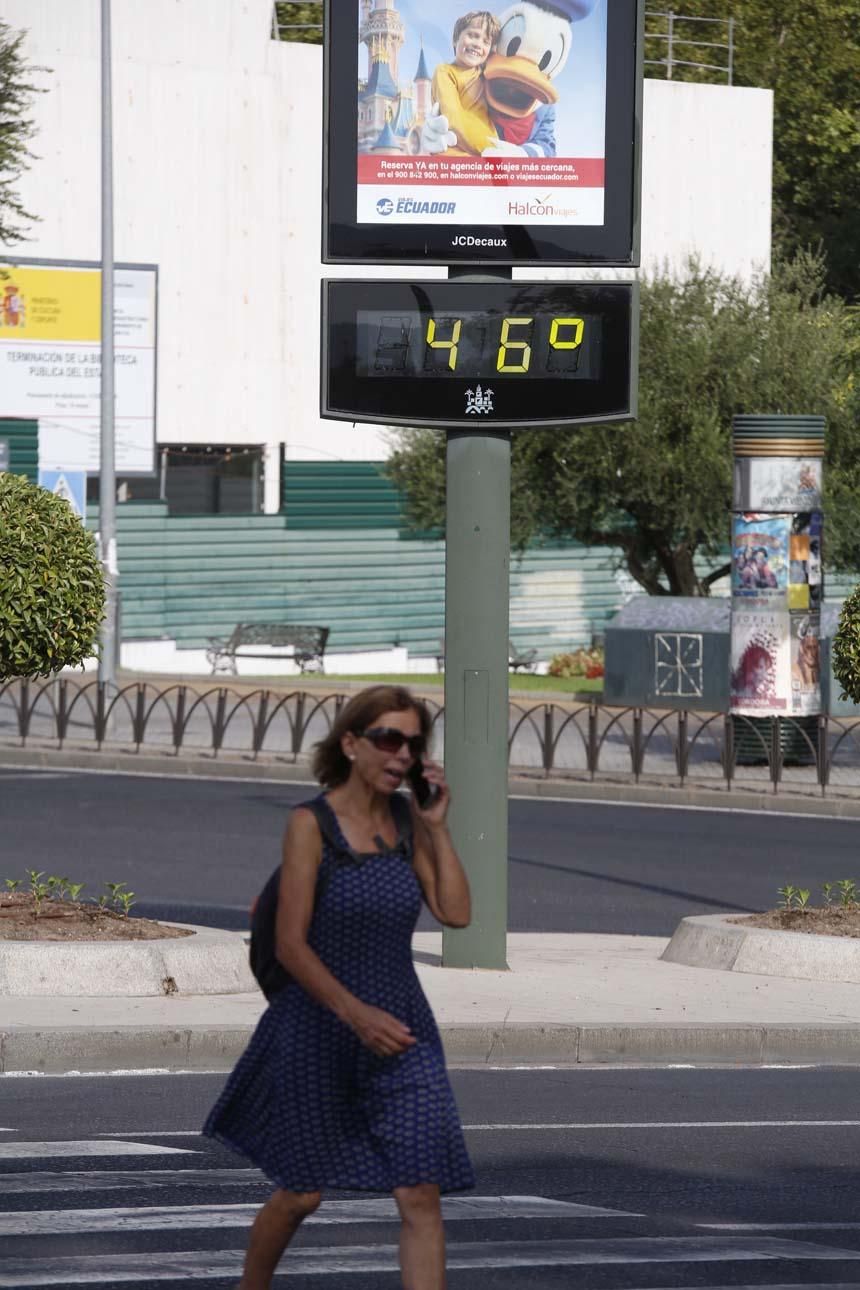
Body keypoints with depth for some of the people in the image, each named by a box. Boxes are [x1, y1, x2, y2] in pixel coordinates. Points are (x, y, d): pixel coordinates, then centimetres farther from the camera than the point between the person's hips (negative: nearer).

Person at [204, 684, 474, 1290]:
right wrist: (355, 1013, -26)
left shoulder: (407, 819, 3)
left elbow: (457, 914, -3)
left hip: (402, 1034, 4)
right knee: (301, 1194, 11)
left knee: (422, 1196, -8)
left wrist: (437, 826, -8)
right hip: (319, 1032, -4)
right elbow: (290, 944, -16)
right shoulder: (312, 823, -11)